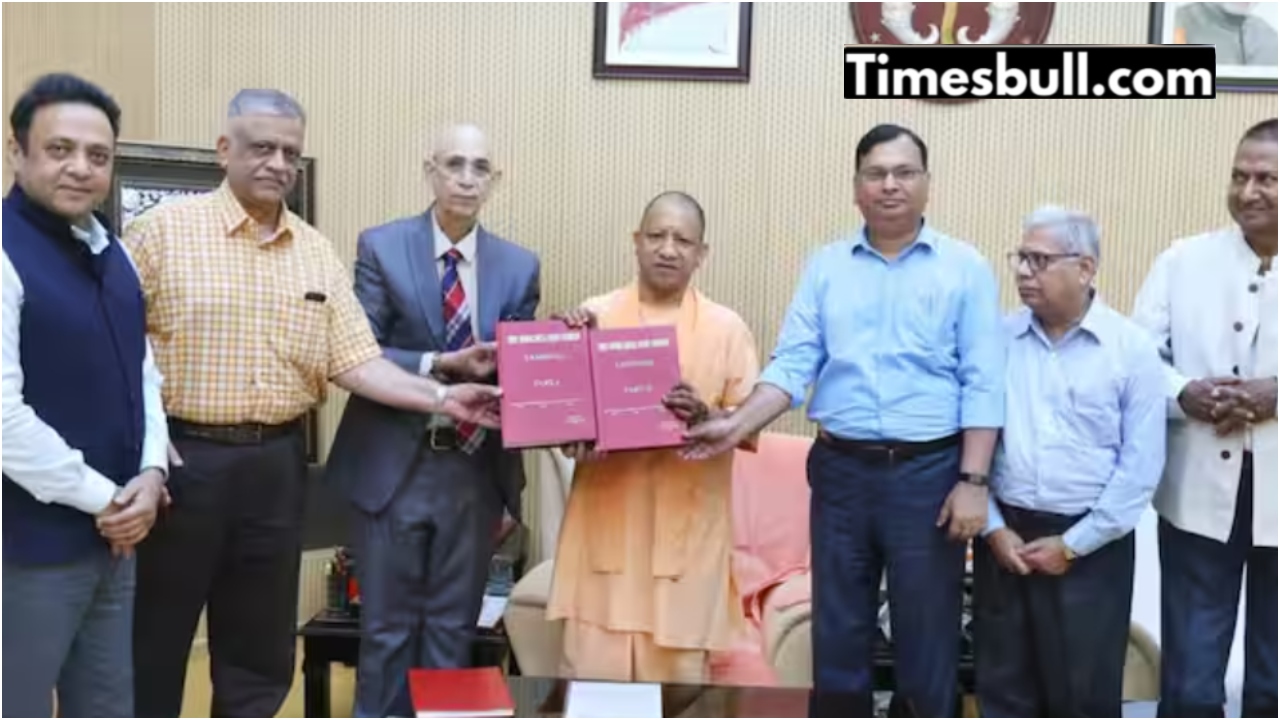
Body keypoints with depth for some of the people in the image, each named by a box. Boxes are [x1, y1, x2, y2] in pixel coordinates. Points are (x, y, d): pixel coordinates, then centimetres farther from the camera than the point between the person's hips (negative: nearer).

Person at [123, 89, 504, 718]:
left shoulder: (317, 253, 7)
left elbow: (355, 361, 2)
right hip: (179, 458, -3)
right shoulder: (164, 229, -5)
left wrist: (442, 398, -10)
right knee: (153, 639, 9)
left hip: (276, 464, 4)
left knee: (260, 644, 13)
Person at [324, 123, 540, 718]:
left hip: (475, 471, 3)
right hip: (394, 466, -2)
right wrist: (441, 365, -21)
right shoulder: (381, 247, -3)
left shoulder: (519, 266, 5)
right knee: (387, 626, 10)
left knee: (453, 627, 14)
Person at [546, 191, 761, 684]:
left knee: (679, 675, 6)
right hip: (604, 524, 1)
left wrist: (706, 418, -18)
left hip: (687, 529, 0)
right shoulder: (593, 317, 5)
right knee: (589, 674, 5)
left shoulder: (727, 328, 3)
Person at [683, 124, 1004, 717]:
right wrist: (737, 425, -15)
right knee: (838, 632, 13)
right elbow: (793, 364, 0)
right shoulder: (826, 267, 7)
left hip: (928, 472, -2)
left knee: (926, 633, 9)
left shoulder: (965, 268, 0)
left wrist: (973, 481, -10)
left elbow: (982, 385, -4)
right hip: (841, 470, 2)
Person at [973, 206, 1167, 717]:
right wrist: (993, 528, -6)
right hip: (1006, 536, 2)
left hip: (1091, 545, -2)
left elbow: (1141, 465, -6)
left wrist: (1073, 545, -8)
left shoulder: (1132, 349, -5)